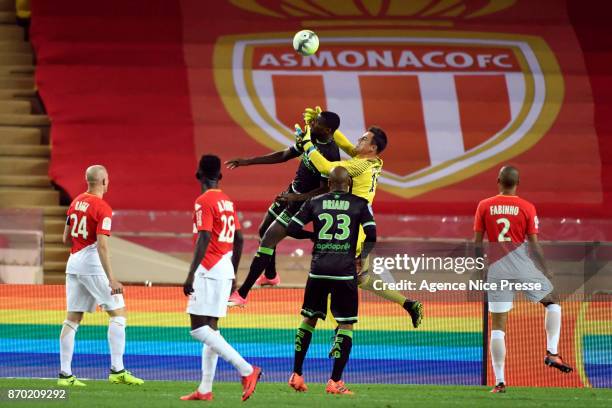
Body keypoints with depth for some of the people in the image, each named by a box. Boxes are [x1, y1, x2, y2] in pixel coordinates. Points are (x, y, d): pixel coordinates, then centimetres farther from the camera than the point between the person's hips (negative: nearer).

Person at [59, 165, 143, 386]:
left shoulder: (76, 202, 10)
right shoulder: (102, 208, -13)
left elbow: (66, 239, 16)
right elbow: (102, 246, -20)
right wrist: (111, 279, -22)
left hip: (73, 264, 8)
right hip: (93, 265, -8)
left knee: (72, 318, 8)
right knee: (118, 313, -1)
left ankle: (65, 374, 6)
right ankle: (117, 370, -7)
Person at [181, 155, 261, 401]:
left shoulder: (204, 201, -11)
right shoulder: (228, 202, 13)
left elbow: (204, 239, -20)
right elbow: (239, 240, 17)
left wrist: (190, 275, -21)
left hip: (209, 270, -9)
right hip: (226, 270, 9)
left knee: (198, 329, -9)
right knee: (210, 328, 10)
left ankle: (246, 369, -17)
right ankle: (205, 390, 8)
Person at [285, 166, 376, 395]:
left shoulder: (314, 203, 8)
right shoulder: (360, 204, 2)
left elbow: (291, 229, 8)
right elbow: (371, 237, -4)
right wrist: (362, 256, 14)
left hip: (318, 270, 3)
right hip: (345, 271, -3)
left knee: (309, 318, 18)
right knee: (346, 325, 4)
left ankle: (297, 376, 19)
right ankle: (335, 382, -4)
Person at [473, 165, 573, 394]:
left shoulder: (484, 206, 2)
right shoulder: (527, 208, -3)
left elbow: (477, 243, 3)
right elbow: (534, 245, -3)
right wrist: (545, 271, 8)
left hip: (496, 268, 2)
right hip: (523, 266, -2)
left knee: (497, 326, 4)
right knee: (552, 302, 22)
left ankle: (499, 381, 1)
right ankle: (552, 352, 8)